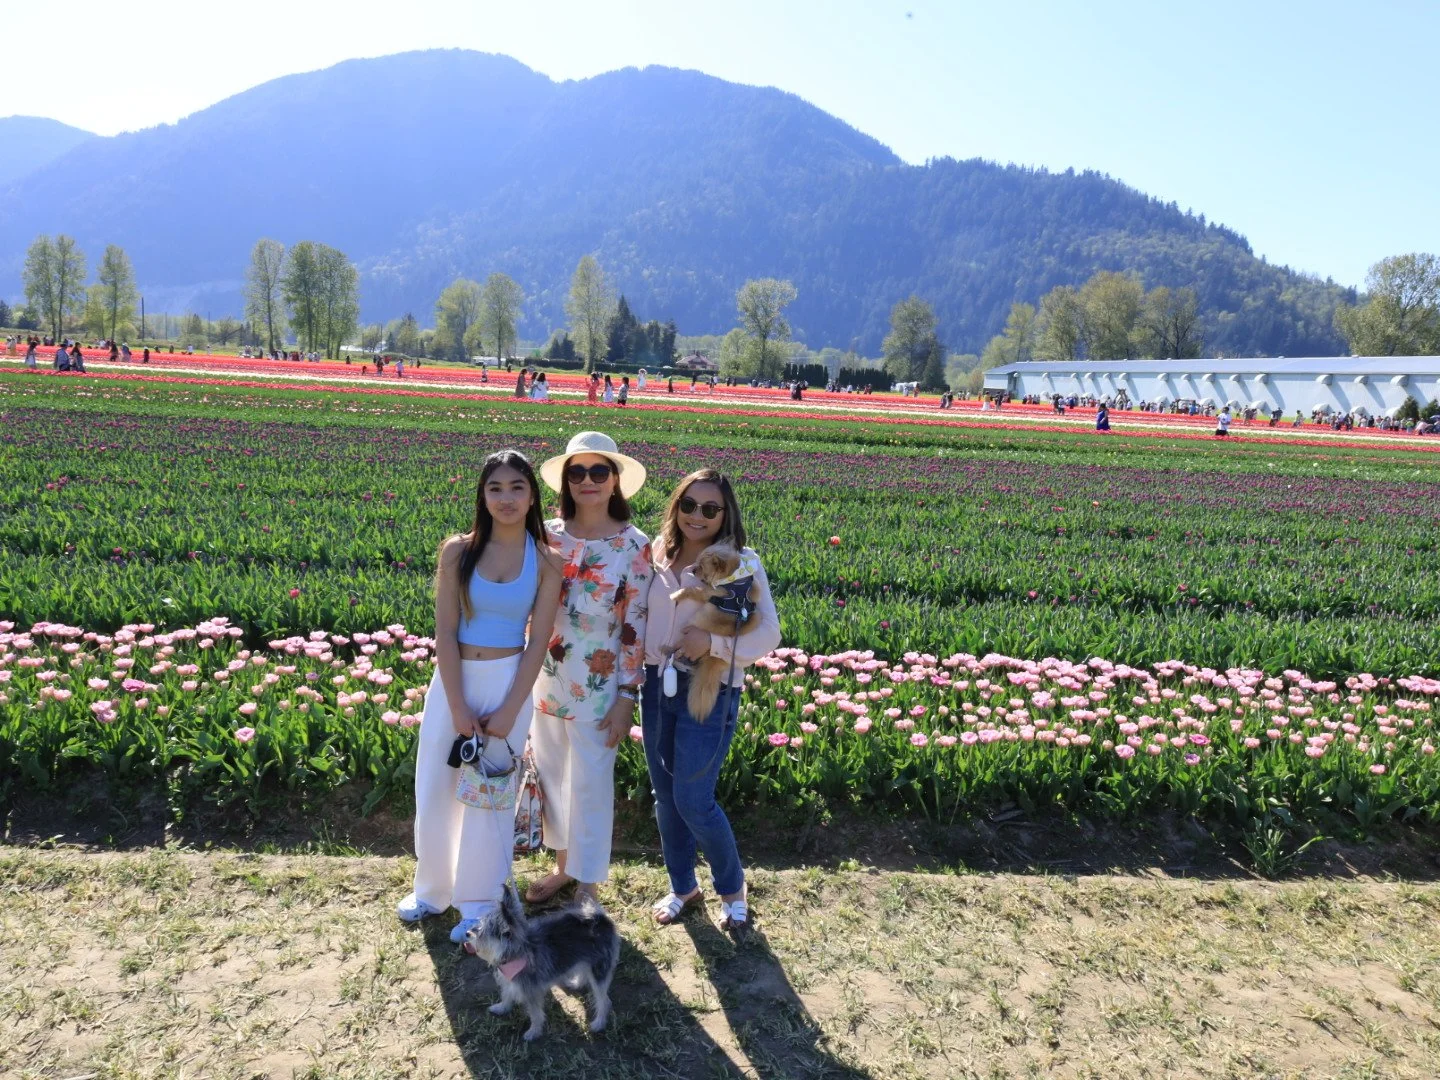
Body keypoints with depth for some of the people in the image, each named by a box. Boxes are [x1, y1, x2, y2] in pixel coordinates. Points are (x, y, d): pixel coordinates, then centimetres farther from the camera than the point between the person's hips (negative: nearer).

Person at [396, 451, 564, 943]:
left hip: (508, 682, -2)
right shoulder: (458, 551, -6)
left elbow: (538, 642, -6)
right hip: (452, 680, 2)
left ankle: (480, 904, 28)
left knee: (489, 794, 8)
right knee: (434, 790, 12)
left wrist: (509, 710, -11)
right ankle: (433, 889, 36)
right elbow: (445, 632, -8)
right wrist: (458, 706, -12)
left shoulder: (545, 562, -7)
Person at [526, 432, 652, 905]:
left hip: (597, 683, -4)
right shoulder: (548, 534, -1)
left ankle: (588, 885, 27)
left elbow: (636, 626, -10)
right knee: (552, 774, 18)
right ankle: (563, 865, 39)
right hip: (545, 676, 4)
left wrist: (627, 697, -10)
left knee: (591, 783, 7)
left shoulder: (634, 545, -12)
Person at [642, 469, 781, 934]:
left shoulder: (742, 564, -12)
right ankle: (682, 886, 37)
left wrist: (713, 641, -27)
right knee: (664, 794, 15)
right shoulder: (658, 555, 1)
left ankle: (732, 887, 26)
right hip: (657, 686, 5)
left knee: (693, 801, -2)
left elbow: (768, 634, -14)